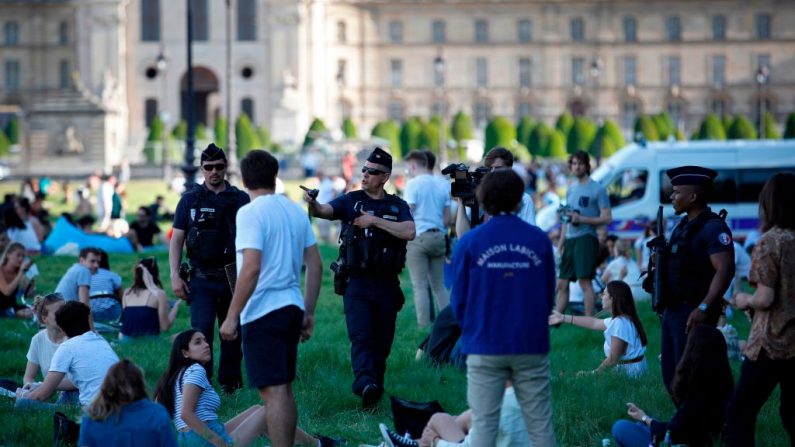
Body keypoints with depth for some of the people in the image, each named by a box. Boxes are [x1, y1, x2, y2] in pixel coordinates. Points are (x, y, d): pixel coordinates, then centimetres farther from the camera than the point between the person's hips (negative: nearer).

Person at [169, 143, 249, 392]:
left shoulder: (240, 199, 7)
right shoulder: (190, 200, 5)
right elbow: (177, 239, 5)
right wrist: (175, 276, -4)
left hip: (233, 278, 2)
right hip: (201, 280, -2)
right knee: (201, 331, -12)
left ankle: (230, 383, 18)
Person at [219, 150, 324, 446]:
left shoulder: (250, 213, -12)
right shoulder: (296, 211, 10)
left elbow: (251, 269, -21)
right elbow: (315, 265, 12)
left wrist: (231, 317, -17)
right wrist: (309, 313, 18)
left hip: (263, 312, -7)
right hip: (292, 308, 8)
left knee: (273, 392, -9)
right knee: (284, 390, 15)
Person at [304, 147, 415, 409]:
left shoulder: (397, 206, 9)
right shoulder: (351, 201, 5)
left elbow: (409, 232, -8)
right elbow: (326, 211, -13)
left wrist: (375, 220, -12)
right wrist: (313, 205, -36)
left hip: (386, 285, 2)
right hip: (357, 282, -2)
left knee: (382, 343, 7)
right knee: (361, 337, -17)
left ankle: (376, 390, 18)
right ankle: (365, 383, -32)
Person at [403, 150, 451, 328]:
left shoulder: (413, 184, -6)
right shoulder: (442, 185, 11)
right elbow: (447, 218, 11)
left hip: (418, 237, -5)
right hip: (438, 236, 6)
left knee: (420, 286, -3)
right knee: (439, 286, 13)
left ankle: (424, 327, -6)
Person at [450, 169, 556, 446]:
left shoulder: (470, 242, -3)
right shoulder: (539, 239, -1)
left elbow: (459, 300, 1)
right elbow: (549, 295, 6)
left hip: (484, 348, -1)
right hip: (531, 346, 1)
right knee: (540, 425, 5)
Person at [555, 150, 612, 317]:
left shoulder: (597, 189, -4)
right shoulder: (571, 188, 18)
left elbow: (607, 218, -8)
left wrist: (581, 219, -17)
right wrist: (560, 244, 20)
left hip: (586, 239, -7)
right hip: (569, 239, 7)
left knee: (584, 281, -14)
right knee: (562, 283, 9)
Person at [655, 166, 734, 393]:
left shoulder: (713, 228, -14)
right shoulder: (683, 225, 16)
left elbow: (725, 270, -24)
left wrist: (704, 308, -30)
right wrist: (660, 262, 6)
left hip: (693, 313, -10)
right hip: (673, 311, 10)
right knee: (671, 376, 13)